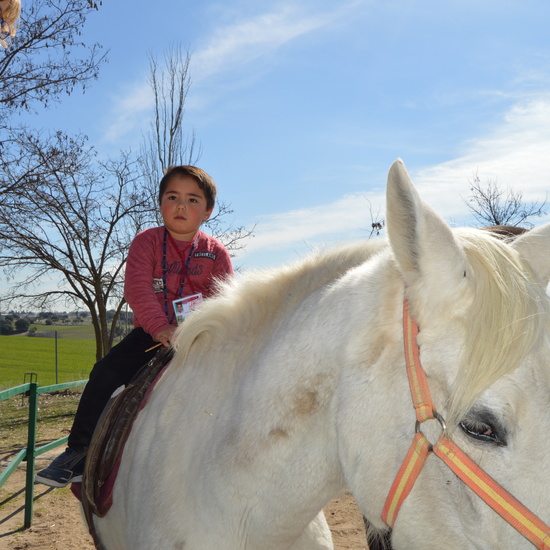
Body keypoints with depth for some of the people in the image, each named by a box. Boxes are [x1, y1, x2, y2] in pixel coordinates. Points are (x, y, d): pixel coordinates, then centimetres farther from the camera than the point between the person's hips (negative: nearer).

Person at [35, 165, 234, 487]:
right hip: (151, 332, 0)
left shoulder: (215, 252, 3)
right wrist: (160, 327, -28)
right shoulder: (147, 241, 1)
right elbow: (136, 288, -13)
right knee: (106, 373, -16)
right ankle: (78, 452, -4)